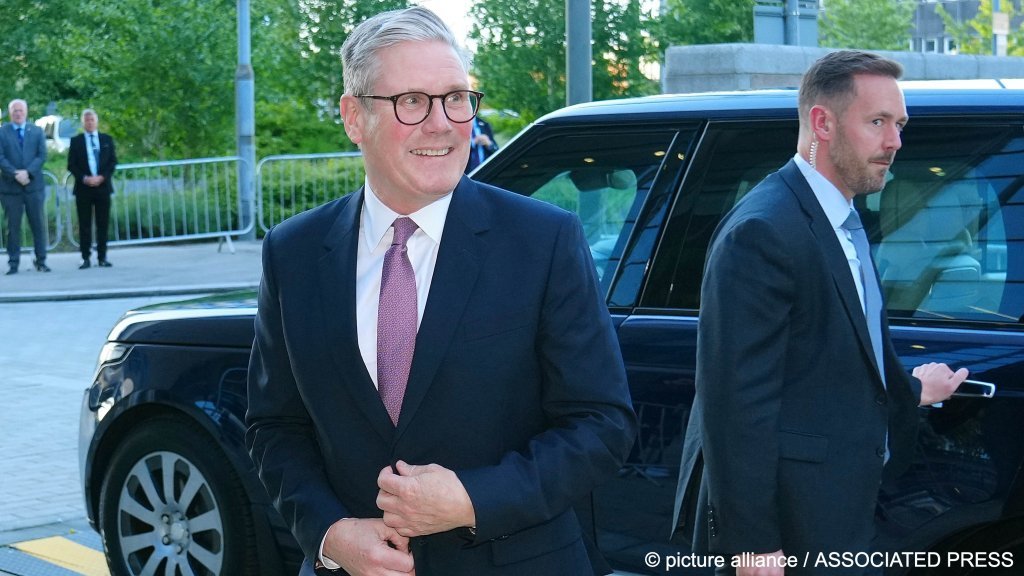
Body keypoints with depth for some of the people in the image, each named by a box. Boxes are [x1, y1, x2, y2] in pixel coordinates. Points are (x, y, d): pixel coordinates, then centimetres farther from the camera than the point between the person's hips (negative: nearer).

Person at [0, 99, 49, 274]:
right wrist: (16, 174, -16)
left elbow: (42, 156, 2)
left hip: (34, 184, 1)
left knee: (38, 224, 3)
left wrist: (27, 172, -12)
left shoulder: (37, 131, 10)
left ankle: (41, 261, 9)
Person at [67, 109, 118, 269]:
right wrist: (84, 178, -12)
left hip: (103, 186, 1)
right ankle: (85, 258, 1)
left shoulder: (107, 139, 11)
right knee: (84, 225, -1)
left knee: (103, 224, 1)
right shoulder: (76, 141, 6)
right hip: (83, 188, -1)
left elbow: (113, 162, 6)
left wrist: (101, 177, -9)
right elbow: (71, 165, 2)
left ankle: (102, 257, 5)